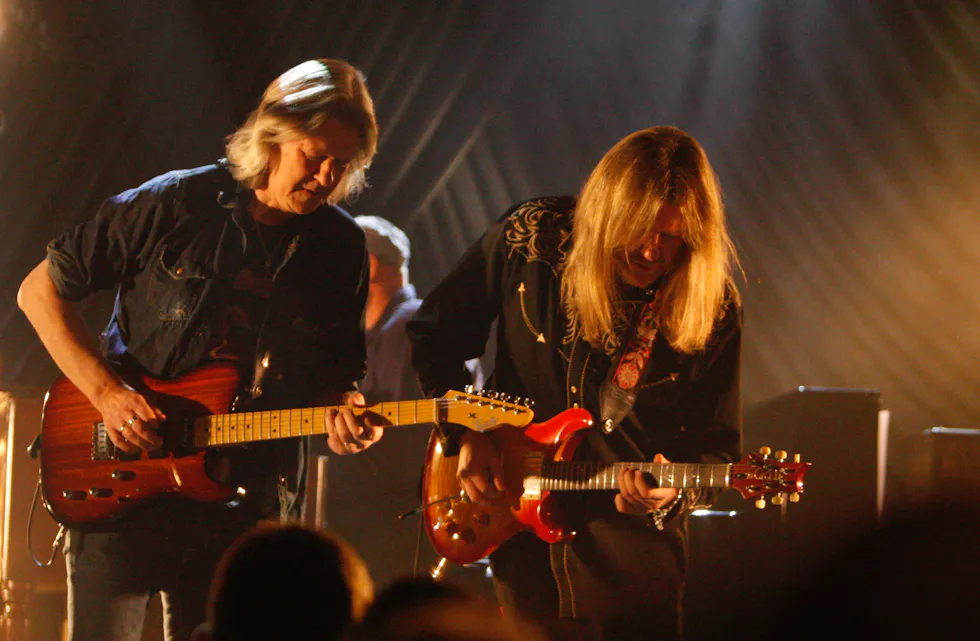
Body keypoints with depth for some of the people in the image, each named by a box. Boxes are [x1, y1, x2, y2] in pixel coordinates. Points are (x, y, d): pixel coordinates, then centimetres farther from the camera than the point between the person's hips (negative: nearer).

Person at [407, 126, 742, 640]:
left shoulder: (714, 312, -11)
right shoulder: (529, 240, -9)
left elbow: (717, 445, -5)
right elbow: (433, 333, 3)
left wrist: (668, 495, -24)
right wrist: (464, 435, -6)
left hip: (631, 541, -1)